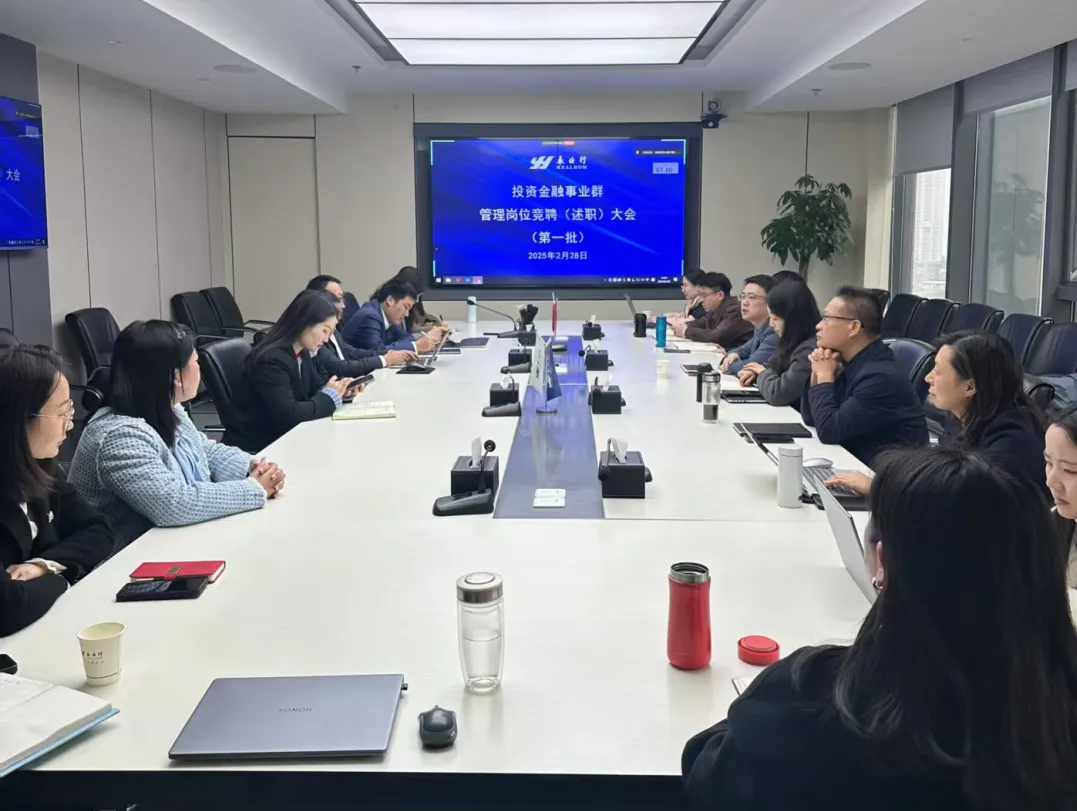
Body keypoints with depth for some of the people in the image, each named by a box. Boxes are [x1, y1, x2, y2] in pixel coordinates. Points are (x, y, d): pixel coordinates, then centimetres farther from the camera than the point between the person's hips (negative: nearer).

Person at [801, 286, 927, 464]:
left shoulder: (881, 377, -23)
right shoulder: (849, 362, 2)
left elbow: (828, 431, -23)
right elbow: (810, 418, 7)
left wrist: (825, 376, -12)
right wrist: (818, 374, -7)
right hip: (855, 460, 7)